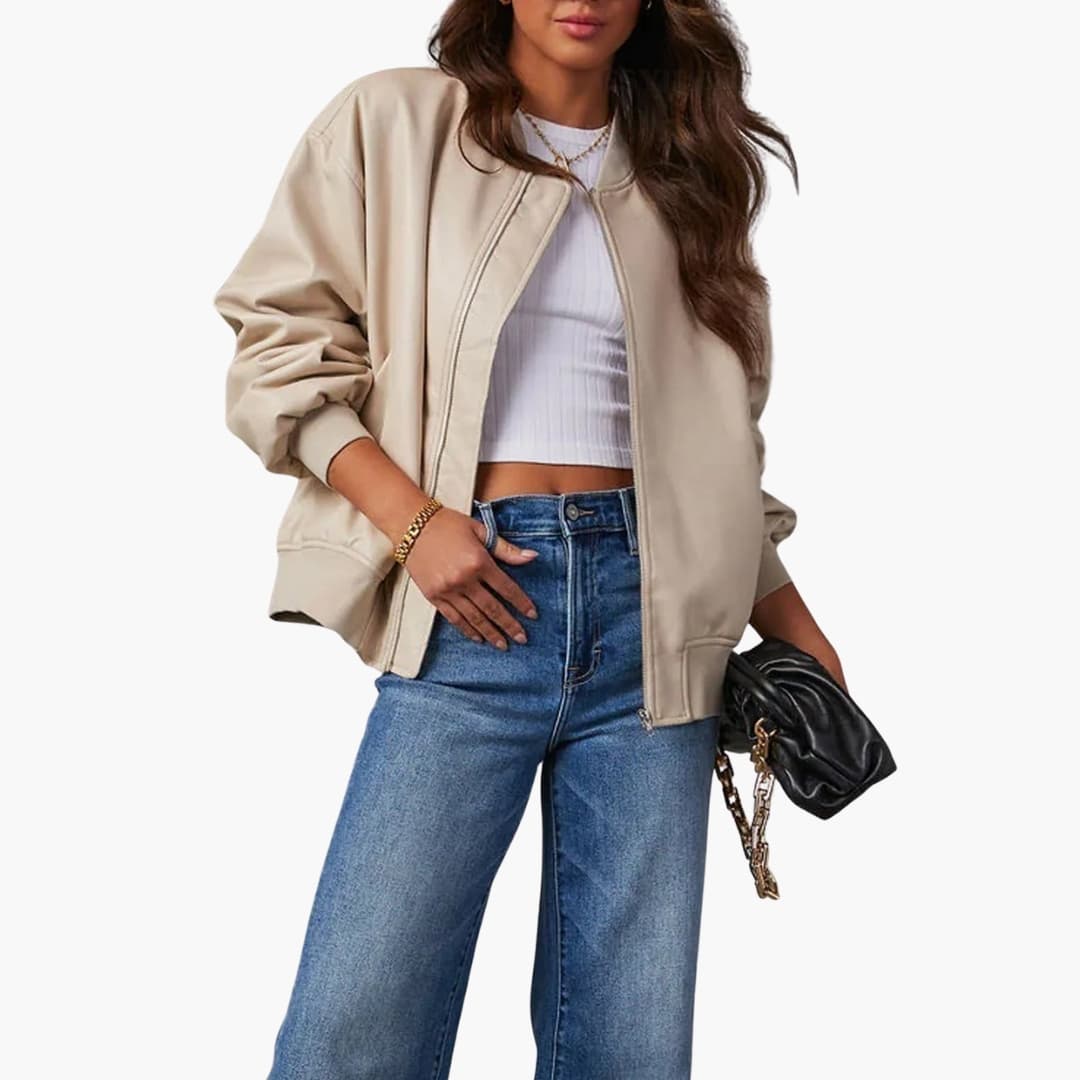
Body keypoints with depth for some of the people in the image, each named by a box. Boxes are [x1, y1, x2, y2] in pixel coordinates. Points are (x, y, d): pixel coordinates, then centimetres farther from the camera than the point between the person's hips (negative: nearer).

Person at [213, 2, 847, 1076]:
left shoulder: (681, 170, 17)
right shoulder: (392, 122, 7)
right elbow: (276, 348, 2)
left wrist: (798, 633, 13)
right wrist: (413, 520, -11)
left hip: (650, 610, 3)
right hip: (475, 606, -3)